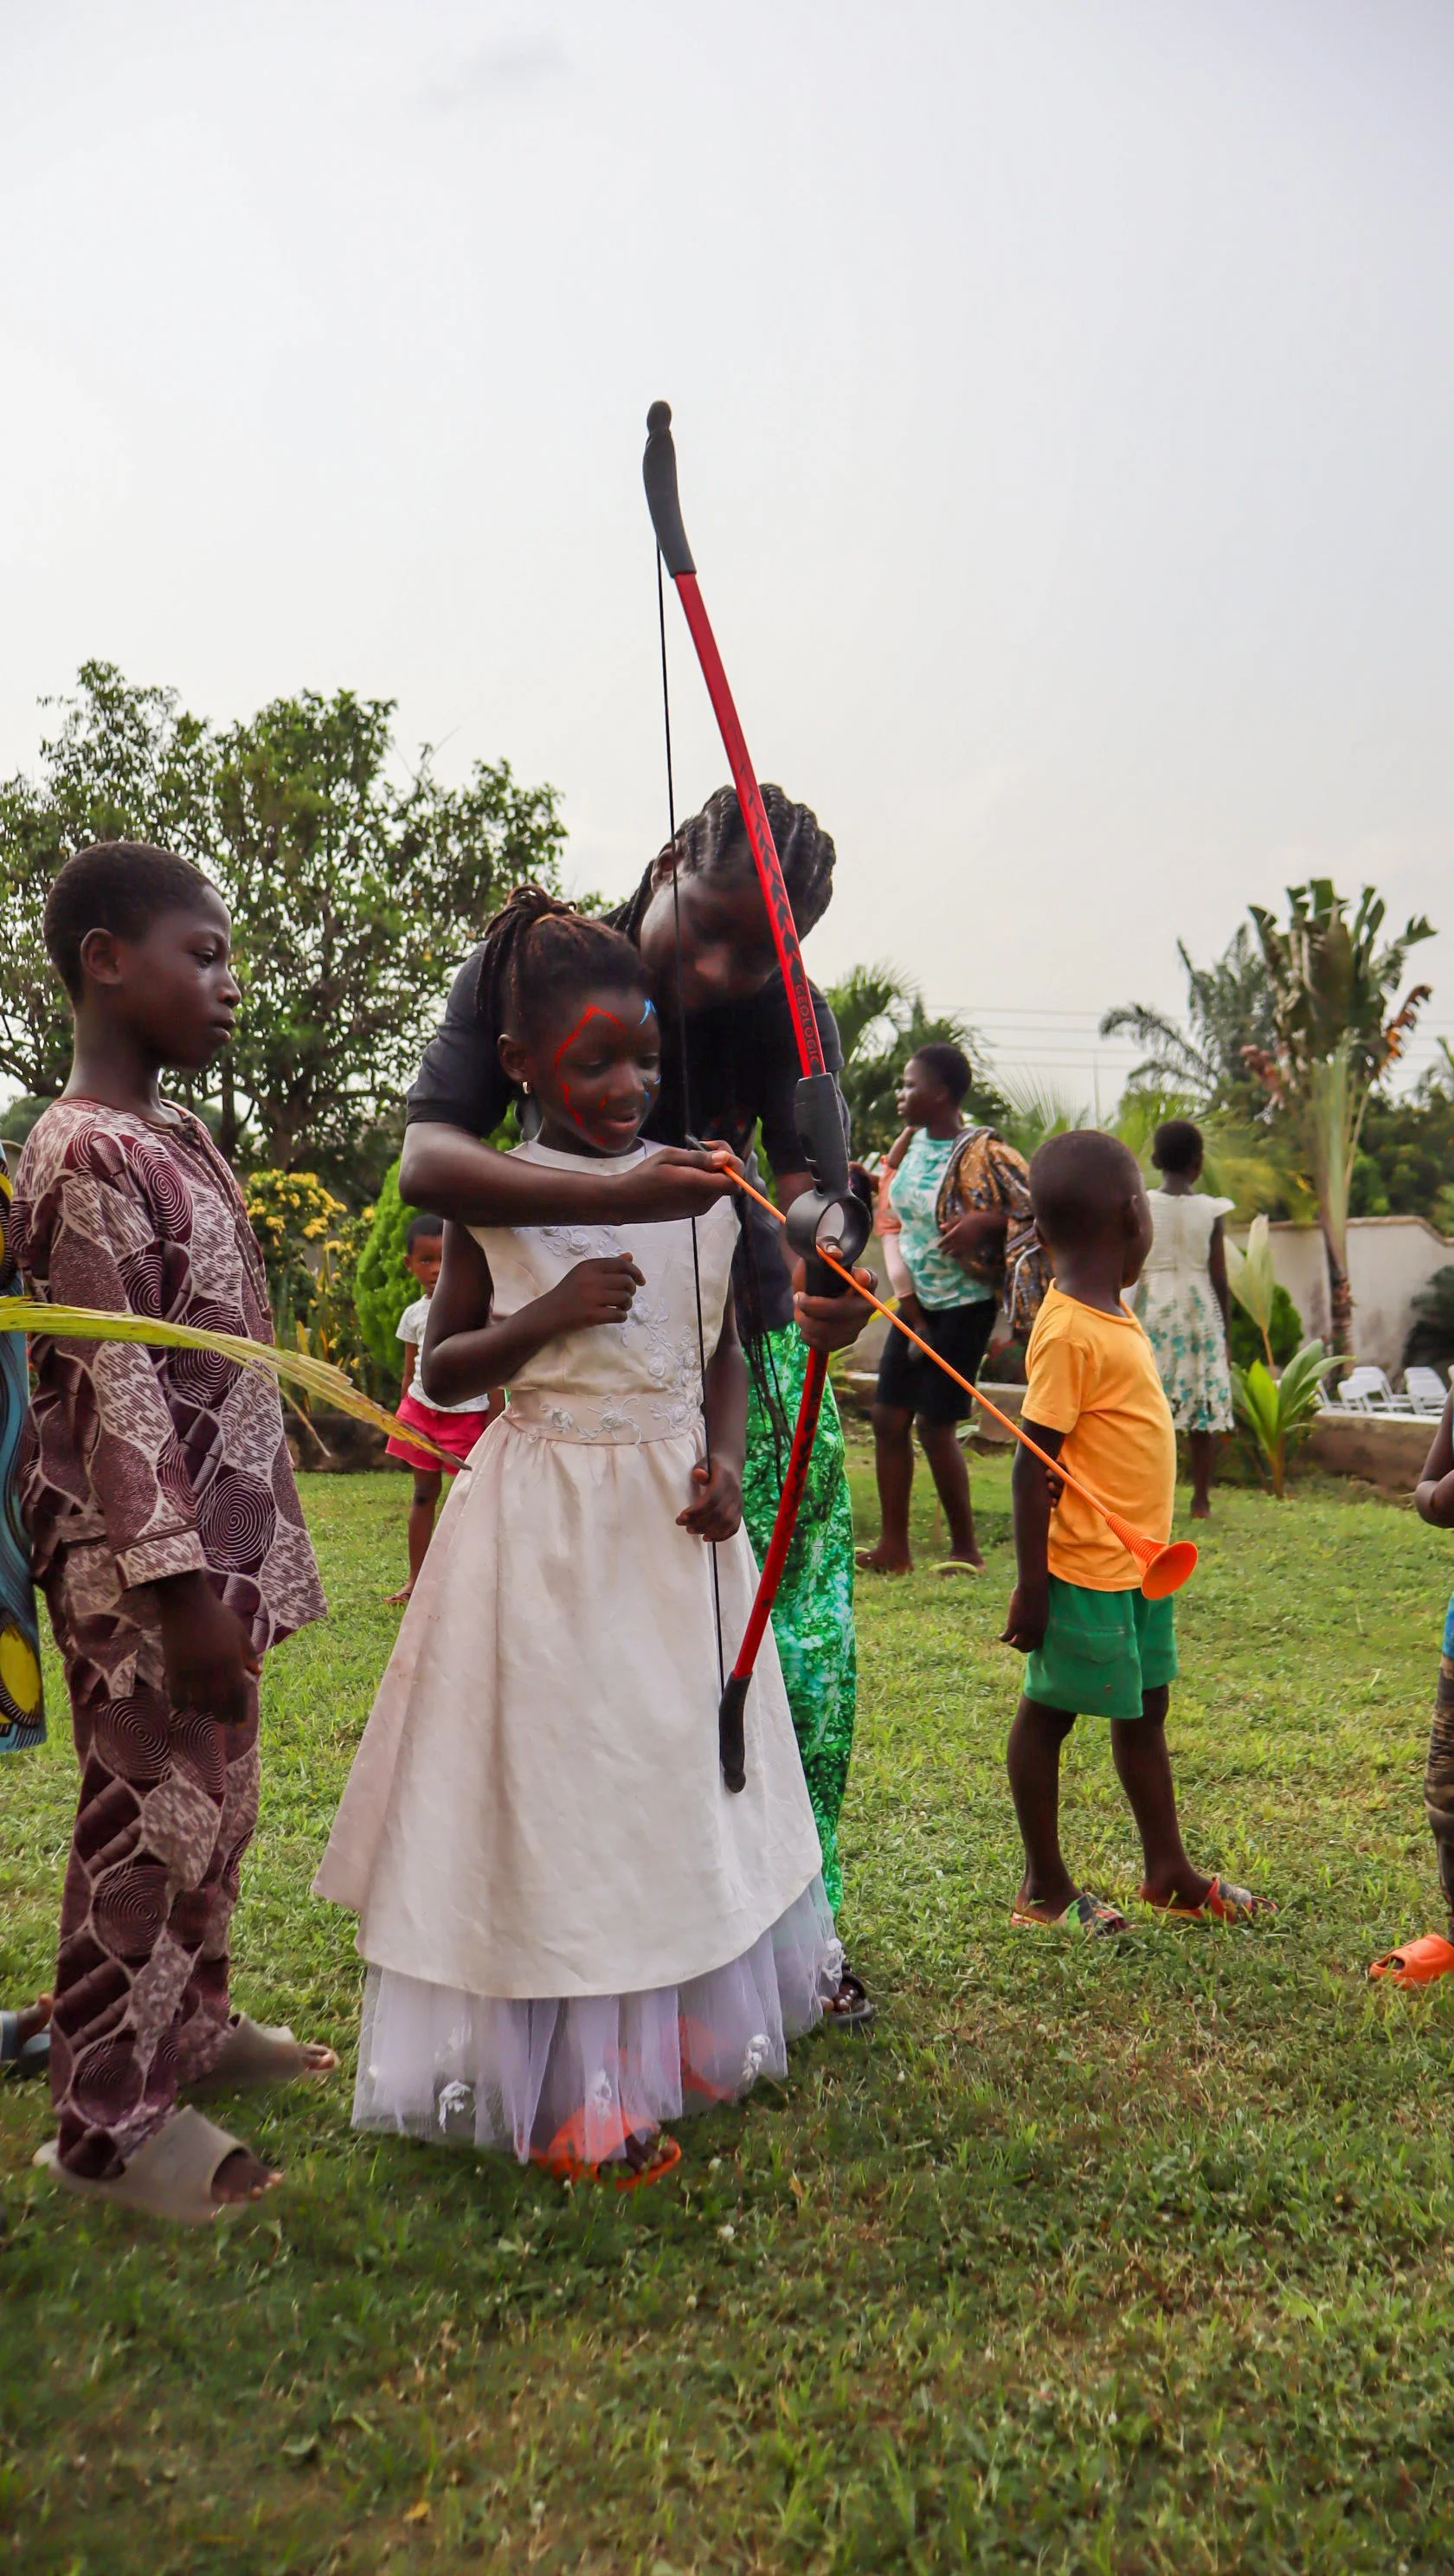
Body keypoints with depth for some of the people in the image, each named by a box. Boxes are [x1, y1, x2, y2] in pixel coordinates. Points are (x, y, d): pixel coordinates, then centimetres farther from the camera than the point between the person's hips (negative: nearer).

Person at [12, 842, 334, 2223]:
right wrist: (181, 1583, -20)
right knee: (153, 1819, 1)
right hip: (140, 1559, -9)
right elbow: (112, 1387, -20)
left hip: (213, 1538, 9)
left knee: (214, 1803, 19)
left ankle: (189, 2024, 38)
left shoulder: (178, 1137, 12)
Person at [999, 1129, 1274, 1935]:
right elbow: (1034, 1467, -21)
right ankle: (1044, 1886, 22)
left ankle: (1168, 1872, 35)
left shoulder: (1110, 1309, 6)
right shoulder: (1069, 1332, -22)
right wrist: (1031, 1587, -19)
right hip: (1086, 1569, -9)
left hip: (1139, 1560, 10)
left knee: (1144, 1708, 19)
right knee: (1049, 1710, 7)